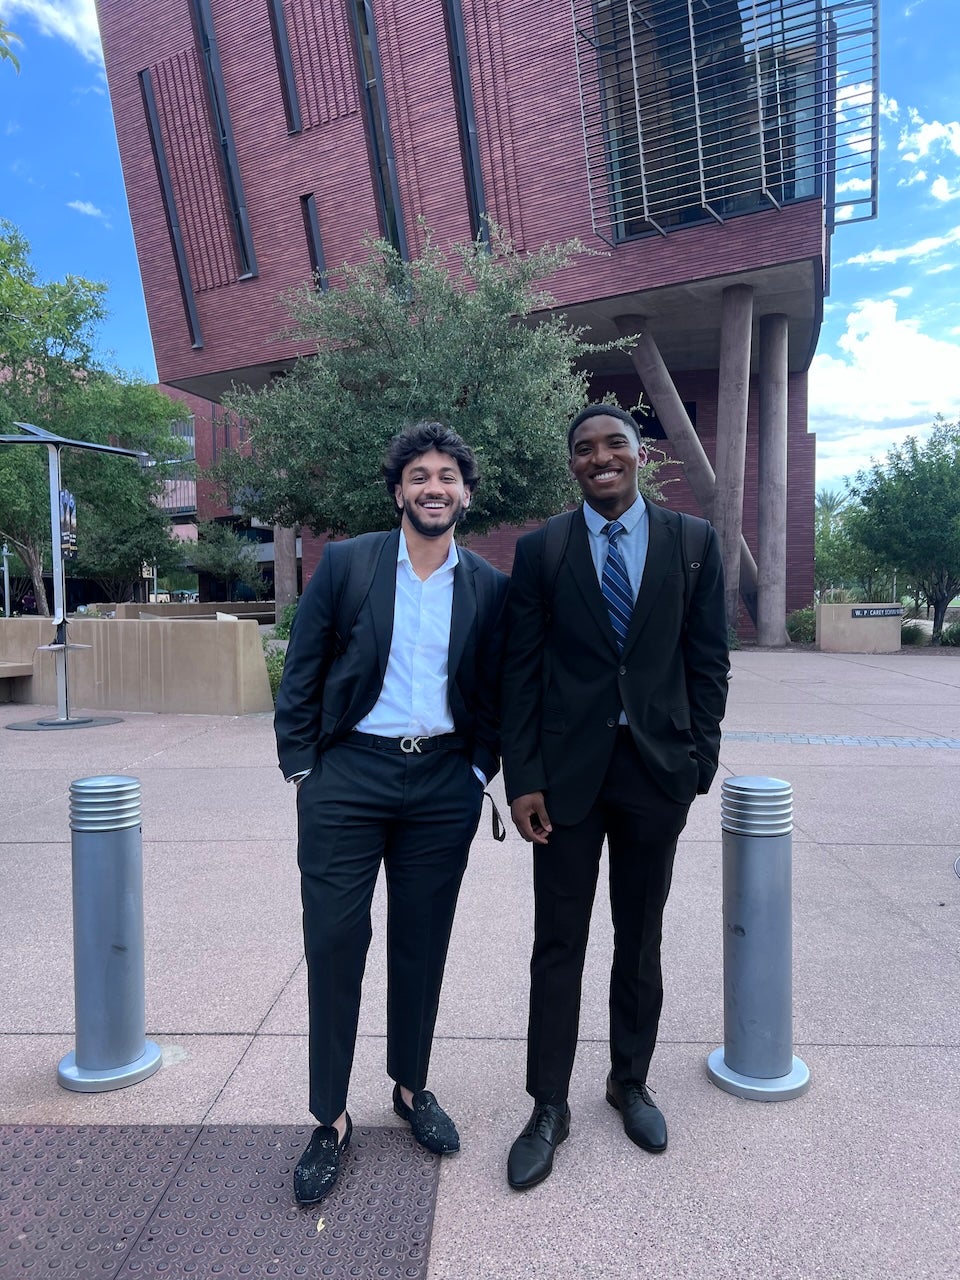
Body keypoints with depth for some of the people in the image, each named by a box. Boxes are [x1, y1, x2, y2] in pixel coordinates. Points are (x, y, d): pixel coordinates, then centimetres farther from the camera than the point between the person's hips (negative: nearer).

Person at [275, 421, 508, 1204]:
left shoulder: (490, 587, 5)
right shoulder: (346, 564, 0)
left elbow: (495, 693, 10)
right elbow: (301, 674, 2)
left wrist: (479, 771, 3)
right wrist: (302, 767, -1)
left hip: (443, 785, 2)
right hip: (348, 774, -1)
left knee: (423, 943, 12)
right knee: (334, 942, 3)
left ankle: (413, 1088, 33)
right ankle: (331, 1119, 20)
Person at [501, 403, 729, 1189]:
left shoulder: (693, 542, 2)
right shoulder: (541, 550, 0)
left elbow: (708, 662, 3)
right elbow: (521, 671, -1)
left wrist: (697, 765, -1)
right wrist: (522, 779, -6)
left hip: (656, 769, 1)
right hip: (568, 771, -1)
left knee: (641, 939, 16)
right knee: (558, 945, 7)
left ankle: (631, 1082, 37)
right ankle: (549, 1108, 24)